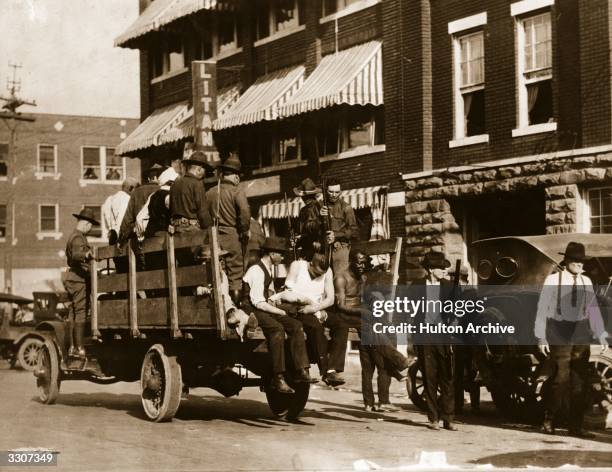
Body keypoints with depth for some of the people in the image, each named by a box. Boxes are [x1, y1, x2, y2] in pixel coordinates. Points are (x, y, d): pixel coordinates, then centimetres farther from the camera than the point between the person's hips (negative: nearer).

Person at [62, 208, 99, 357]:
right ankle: (79, 348, -16)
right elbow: (76, 255, -32)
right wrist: (86, 254, -53)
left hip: (72, 278, 11)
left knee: (73, 313, 10)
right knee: (80, 313, -12)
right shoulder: (78, 238, -12)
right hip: (79, 279, -11)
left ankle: (72, 347, 12)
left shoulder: (73, 236, 21)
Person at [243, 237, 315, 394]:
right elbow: (258, 302, -22)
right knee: (277, 328, -34)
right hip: (251, 310, -9)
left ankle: (301, 371, -11)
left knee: (296, 325, -8)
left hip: (264, 309, 10)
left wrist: (272, 303, 3)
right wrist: (281, 312, -15)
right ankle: (278, 378, -32)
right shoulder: (256, 271, -17)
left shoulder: (269, 269, 14)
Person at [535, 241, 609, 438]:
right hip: (560, 335, -4)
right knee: (560, 378, -5)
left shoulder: (586, 282, 8)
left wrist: (602, 335, 6)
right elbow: (542, 309, -3)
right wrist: (541, 337, -6)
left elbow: (593, 309, 11)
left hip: (581, 335, 4)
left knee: (580, 380, 3)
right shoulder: (553, 280, -5)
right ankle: (548, 420, 13)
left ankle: (576, 425, 10)